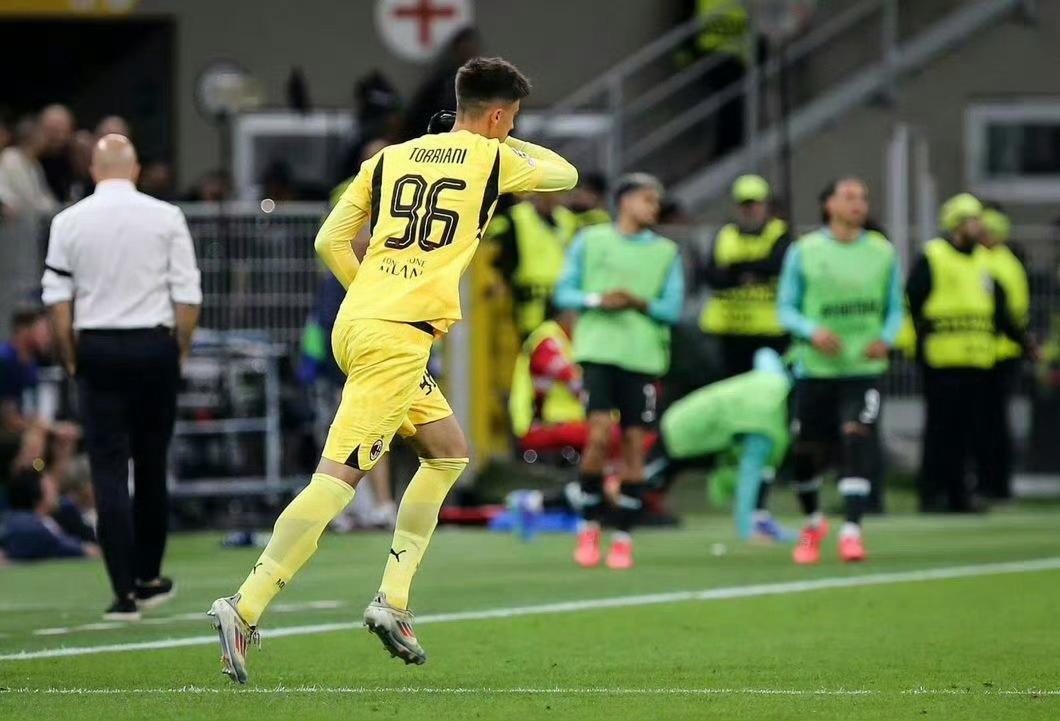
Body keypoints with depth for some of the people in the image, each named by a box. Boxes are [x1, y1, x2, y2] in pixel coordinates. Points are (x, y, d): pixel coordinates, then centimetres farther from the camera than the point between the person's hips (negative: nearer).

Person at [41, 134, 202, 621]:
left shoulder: (69, 221, 0)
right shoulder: (166, 217, -2)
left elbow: (57, 301, -1)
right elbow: (188, 296, -3)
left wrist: (72, 360, 8)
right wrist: (179, 353, 8)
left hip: (96, 348, 0)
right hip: (153, 344, 0)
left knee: (109, 471, 0)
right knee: (151, 466, 14)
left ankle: (124, 593, -6)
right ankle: (149, 580, 24)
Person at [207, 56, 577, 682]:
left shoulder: (390, 158, 17)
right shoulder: (493, 159, 4)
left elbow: (330, 241, 13)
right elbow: (566, 174, 23)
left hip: (357, 322, 8)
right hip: (399, 341, -8)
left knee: (449, 452, 21)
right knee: (339, 477, -12)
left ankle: (394, 602, 14)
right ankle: (245, 609, -23)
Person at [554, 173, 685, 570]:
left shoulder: (666, 252, 11)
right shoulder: (590, 240, 8)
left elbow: (673, 309, 5)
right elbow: (564, 294, 7)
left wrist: (641, 304, -14)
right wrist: (597, 300, -11)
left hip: (643, 355, 2)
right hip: (598, 350, -2)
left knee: (634, 443, -1)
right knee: (600, 433, -15)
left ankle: (623, 537, 7)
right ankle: (590, 526, 0)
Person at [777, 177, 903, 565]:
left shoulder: (883, 253, 6)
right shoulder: (804, 251, 1)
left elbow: (895, 308, 12)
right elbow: (786, 308, 2)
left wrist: (886, 338, -9)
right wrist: (813, 332, -17)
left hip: (864, 368, 0)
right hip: (815, 368, 0)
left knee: (857, 439, -18)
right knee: (806, 451, 5)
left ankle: (852, 530, -18)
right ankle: (813, 523, 31)